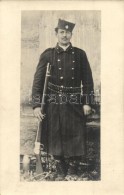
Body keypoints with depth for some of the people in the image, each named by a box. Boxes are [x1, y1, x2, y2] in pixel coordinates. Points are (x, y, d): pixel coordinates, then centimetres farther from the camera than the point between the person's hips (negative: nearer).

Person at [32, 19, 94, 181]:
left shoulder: (80, 54, 5)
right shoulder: (47, 55, 2)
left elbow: (88, 80, 7)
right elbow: (38, 81, 0)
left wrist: (87, 102, -1)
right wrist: (36, 105, -7)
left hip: (75, 105, 1)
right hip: (54, 105, 0)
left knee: (76, 139, 1)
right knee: (56, 140, 6)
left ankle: (72, 173, 18)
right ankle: (61, 173, 23)